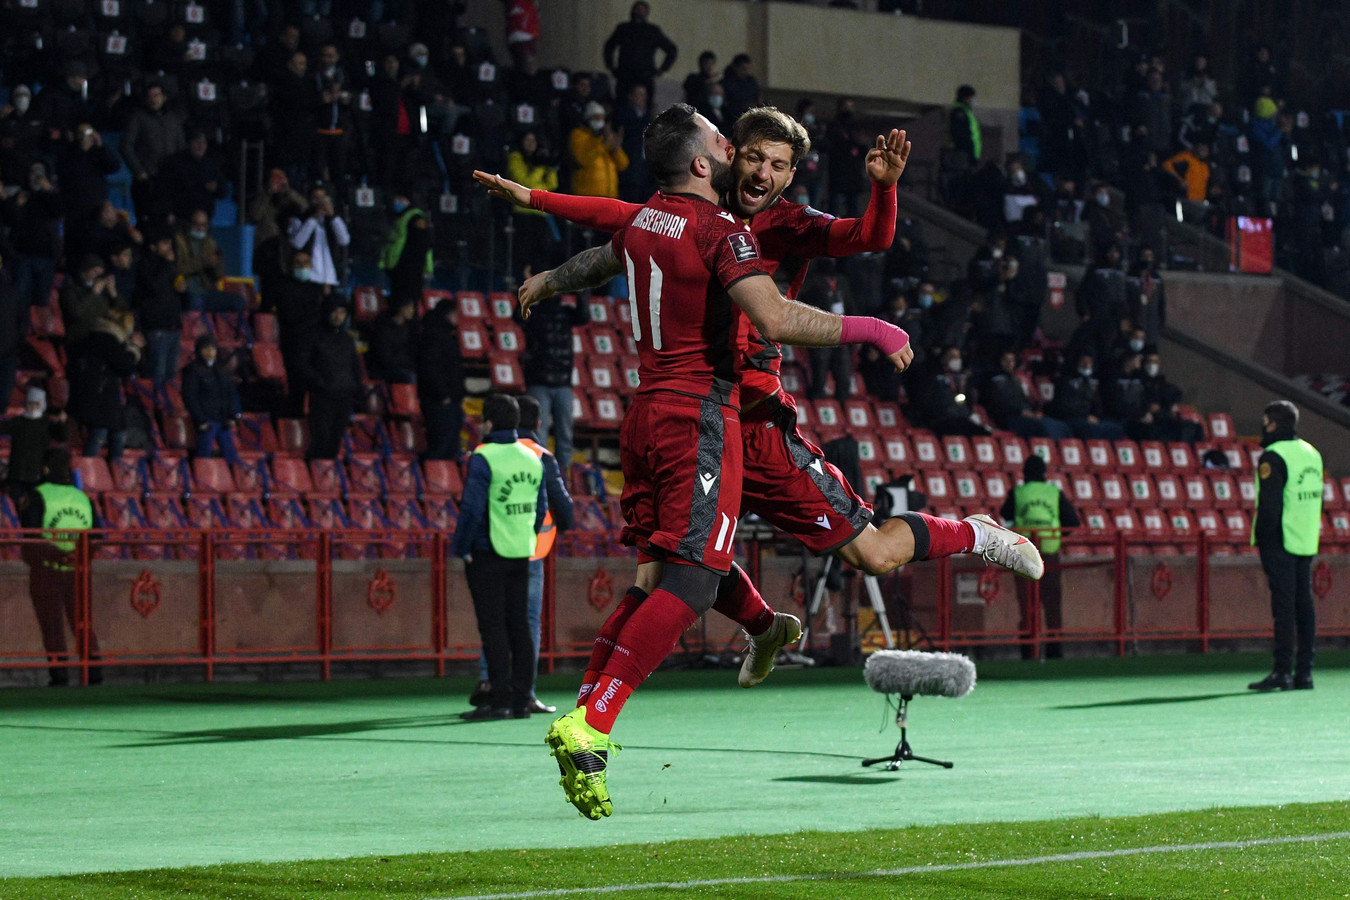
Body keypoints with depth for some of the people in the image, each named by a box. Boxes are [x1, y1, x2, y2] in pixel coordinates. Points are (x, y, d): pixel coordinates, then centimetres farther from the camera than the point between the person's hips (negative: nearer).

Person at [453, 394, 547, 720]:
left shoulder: (484, 459, -13)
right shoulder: (532, 458, 9)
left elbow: (471, 508, -17)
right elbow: (541, 507, 13)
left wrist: (462, 547, -7)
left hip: (487, 555, -6)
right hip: (521, 555, 6)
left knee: (493, 627, -4)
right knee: (519, 626, 8)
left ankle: (500, 699, -6)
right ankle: (522, 699, 8)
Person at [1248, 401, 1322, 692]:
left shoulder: (1273, 456, -12)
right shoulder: (1311, 453, 14)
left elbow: (1268, 505, -16)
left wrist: (1262, 539, -9)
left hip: (1281, 544, -8)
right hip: (1307, 543, 8)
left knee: (1283, 606, -9)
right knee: (1304, 605, 8)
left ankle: (1283, 671, -11)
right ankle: (1304, 673, 8)